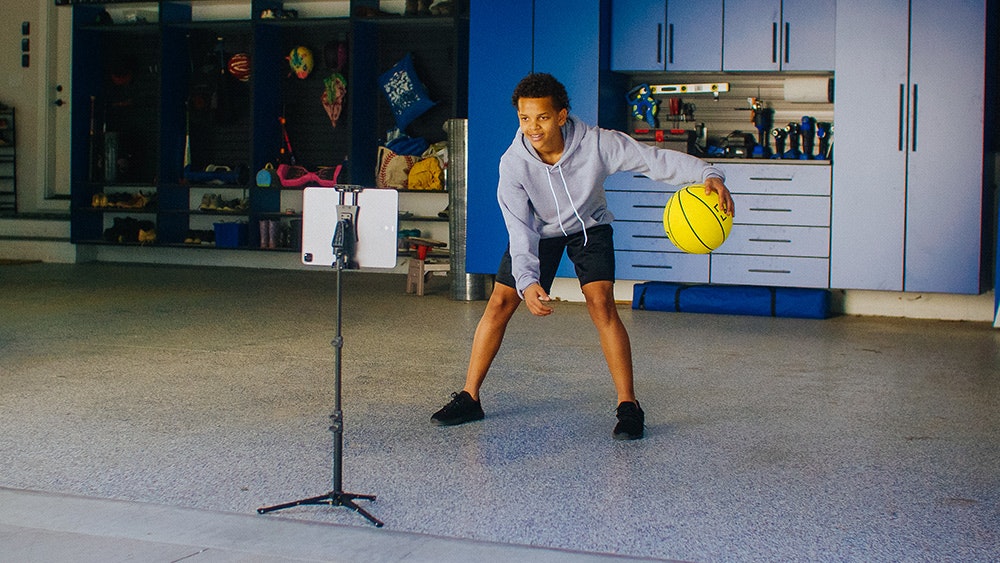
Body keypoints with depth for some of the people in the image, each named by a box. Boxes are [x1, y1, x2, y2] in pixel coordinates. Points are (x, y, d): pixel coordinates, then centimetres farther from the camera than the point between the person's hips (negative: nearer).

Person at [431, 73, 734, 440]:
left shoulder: (596, 144, -31)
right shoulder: (513, 164, -28)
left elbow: (657, 160, -27)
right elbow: (521, 232, -29)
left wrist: (709, 176, -40)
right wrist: (527, 282, -43)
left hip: (589, 227, -1)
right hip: (539, 230, 1)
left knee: (601, 303, -20)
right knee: (499, 303, -7)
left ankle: (628, 406, -12)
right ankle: (469, 399, 6)